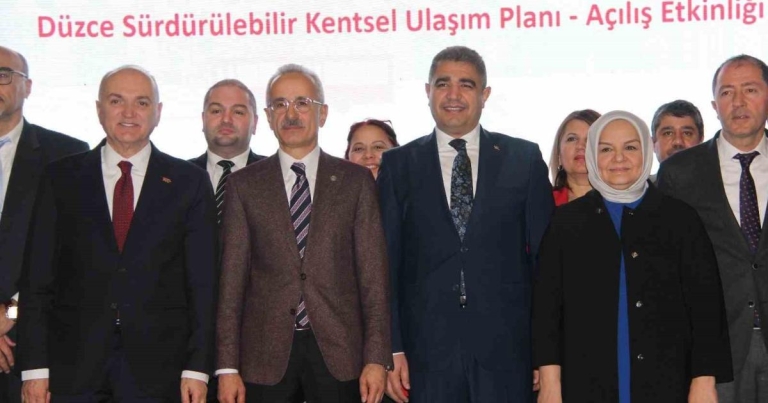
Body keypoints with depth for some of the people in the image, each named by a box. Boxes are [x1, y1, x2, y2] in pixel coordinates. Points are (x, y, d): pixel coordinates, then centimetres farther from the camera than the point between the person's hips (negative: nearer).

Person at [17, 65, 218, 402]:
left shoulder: (189, 182, 5)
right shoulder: (60, 178, 6)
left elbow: (202, 282, 2)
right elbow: (37, 277, 3)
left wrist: (197, 368, -4)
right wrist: (35, 367, -3)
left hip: (157, 368, 0)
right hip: (73, 367, 1)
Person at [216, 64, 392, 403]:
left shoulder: (356, 181, 6)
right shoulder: (243, 185, 7)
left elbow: (373, 275, 2)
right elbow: (232, 279, 3)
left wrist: (377, 359, -5)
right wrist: (227, 366, -3)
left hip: (338, 352, 0)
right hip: (265, 357, 0)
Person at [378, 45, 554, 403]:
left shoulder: (524, 159, 6)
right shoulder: (398, 165, 7)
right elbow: (386, 263, 4)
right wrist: (392, 349, -3)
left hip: (505, 348, 0)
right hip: (427, 350, 0)